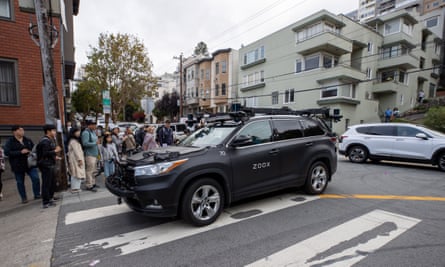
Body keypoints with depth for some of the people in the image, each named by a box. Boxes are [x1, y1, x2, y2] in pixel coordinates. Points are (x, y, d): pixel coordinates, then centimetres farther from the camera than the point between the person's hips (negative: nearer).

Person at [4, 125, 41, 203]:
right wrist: (20, 152, -22)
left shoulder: (28, 140, 7)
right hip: (18, 166, -2)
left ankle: (37, 195, 11)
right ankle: (24, 198, 22)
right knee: (20, 182, 8)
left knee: (36, 178, -4)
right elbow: (7, 152, -15)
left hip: (30, 164, 2)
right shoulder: (10, 142, -4)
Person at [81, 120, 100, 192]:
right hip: (89, 154, -10)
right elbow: (85, 143, -23)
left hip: (94, 154, 10)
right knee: (89, 170, -7)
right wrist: (95, 143, -19)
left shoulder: (93, 132, 15)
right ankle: (89, 186, -1)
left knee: (93, 170, 16)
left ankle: (93, 183, 26)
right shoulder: (86, 133, -14)